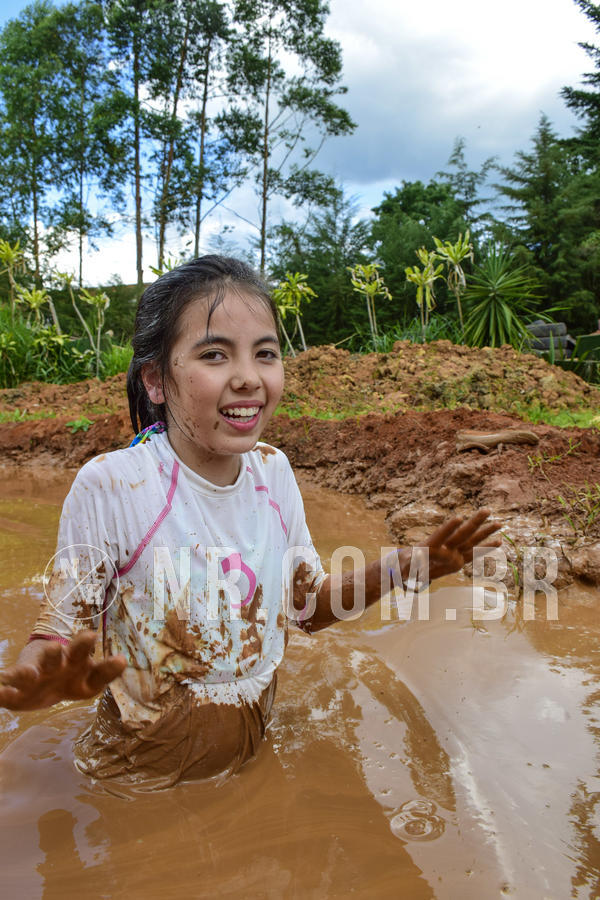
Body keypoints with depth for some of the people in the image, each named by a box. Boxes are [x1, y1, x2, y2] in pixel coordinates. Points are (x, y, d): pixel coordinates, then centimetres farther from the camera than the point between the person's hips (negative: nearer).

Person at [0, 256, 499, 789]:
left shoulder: (273, 471, -9)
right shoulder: (109, 486, -25)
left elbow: (310, 606, 3)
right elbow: (58, 633, -18)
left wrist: (400, 567, -12)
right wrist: (46, 678, -42)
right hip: (139, 778, -4)